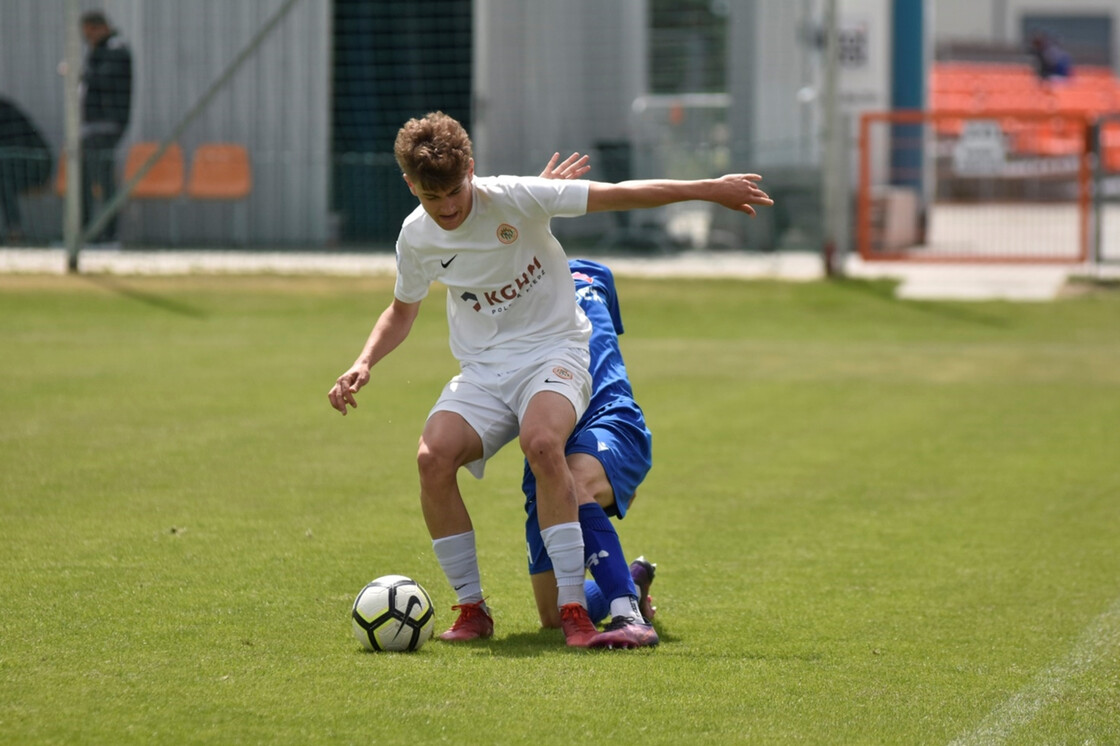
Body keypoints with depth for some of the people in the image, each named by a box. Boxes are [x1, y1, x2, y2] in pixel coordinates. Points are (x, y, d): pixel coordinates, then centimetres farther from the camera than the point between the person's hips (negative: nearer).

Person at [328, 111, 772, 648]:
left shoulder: (513, 200, -14)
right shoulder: (416, 238, 0)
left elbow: (619, 195, -10)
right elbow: (402, 311, 20)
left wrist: (709, 190, -9)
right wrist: (363, 365, 3)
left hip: (553, 350, -4)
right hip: (482, 370, 4)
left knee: (541, 442, -36)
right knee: (433, 457, -25)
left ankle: (573, 610, -34)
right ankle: (472, 609, -10)